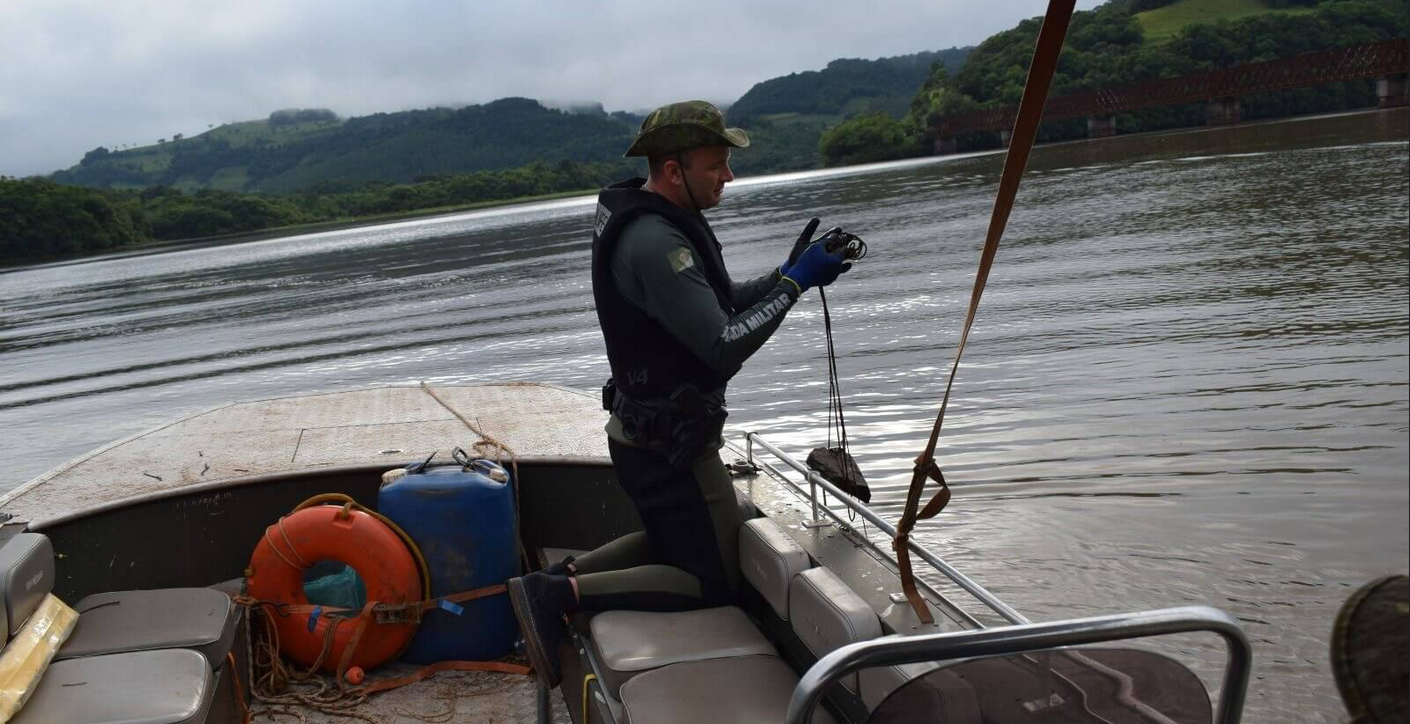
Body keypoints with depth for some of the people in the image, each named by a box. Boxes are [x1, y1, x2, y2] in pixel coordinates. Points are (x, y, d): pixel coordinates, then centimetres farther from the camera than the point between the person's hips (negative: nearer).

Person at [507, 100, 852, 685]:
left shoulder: (658, 221, 6)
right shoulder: (655, 243, -27)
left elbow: (717, 306, 14)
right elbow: (724, 346, -29)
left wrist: (786, 273, 0)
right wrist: (794, 283, -19)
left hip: (643, 433, 10)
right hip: (671, 447, -10)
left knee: (670, 540, 30)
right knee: (716, 581, 4)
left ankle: (561, 574, 15)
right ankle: (564, 593, -4)